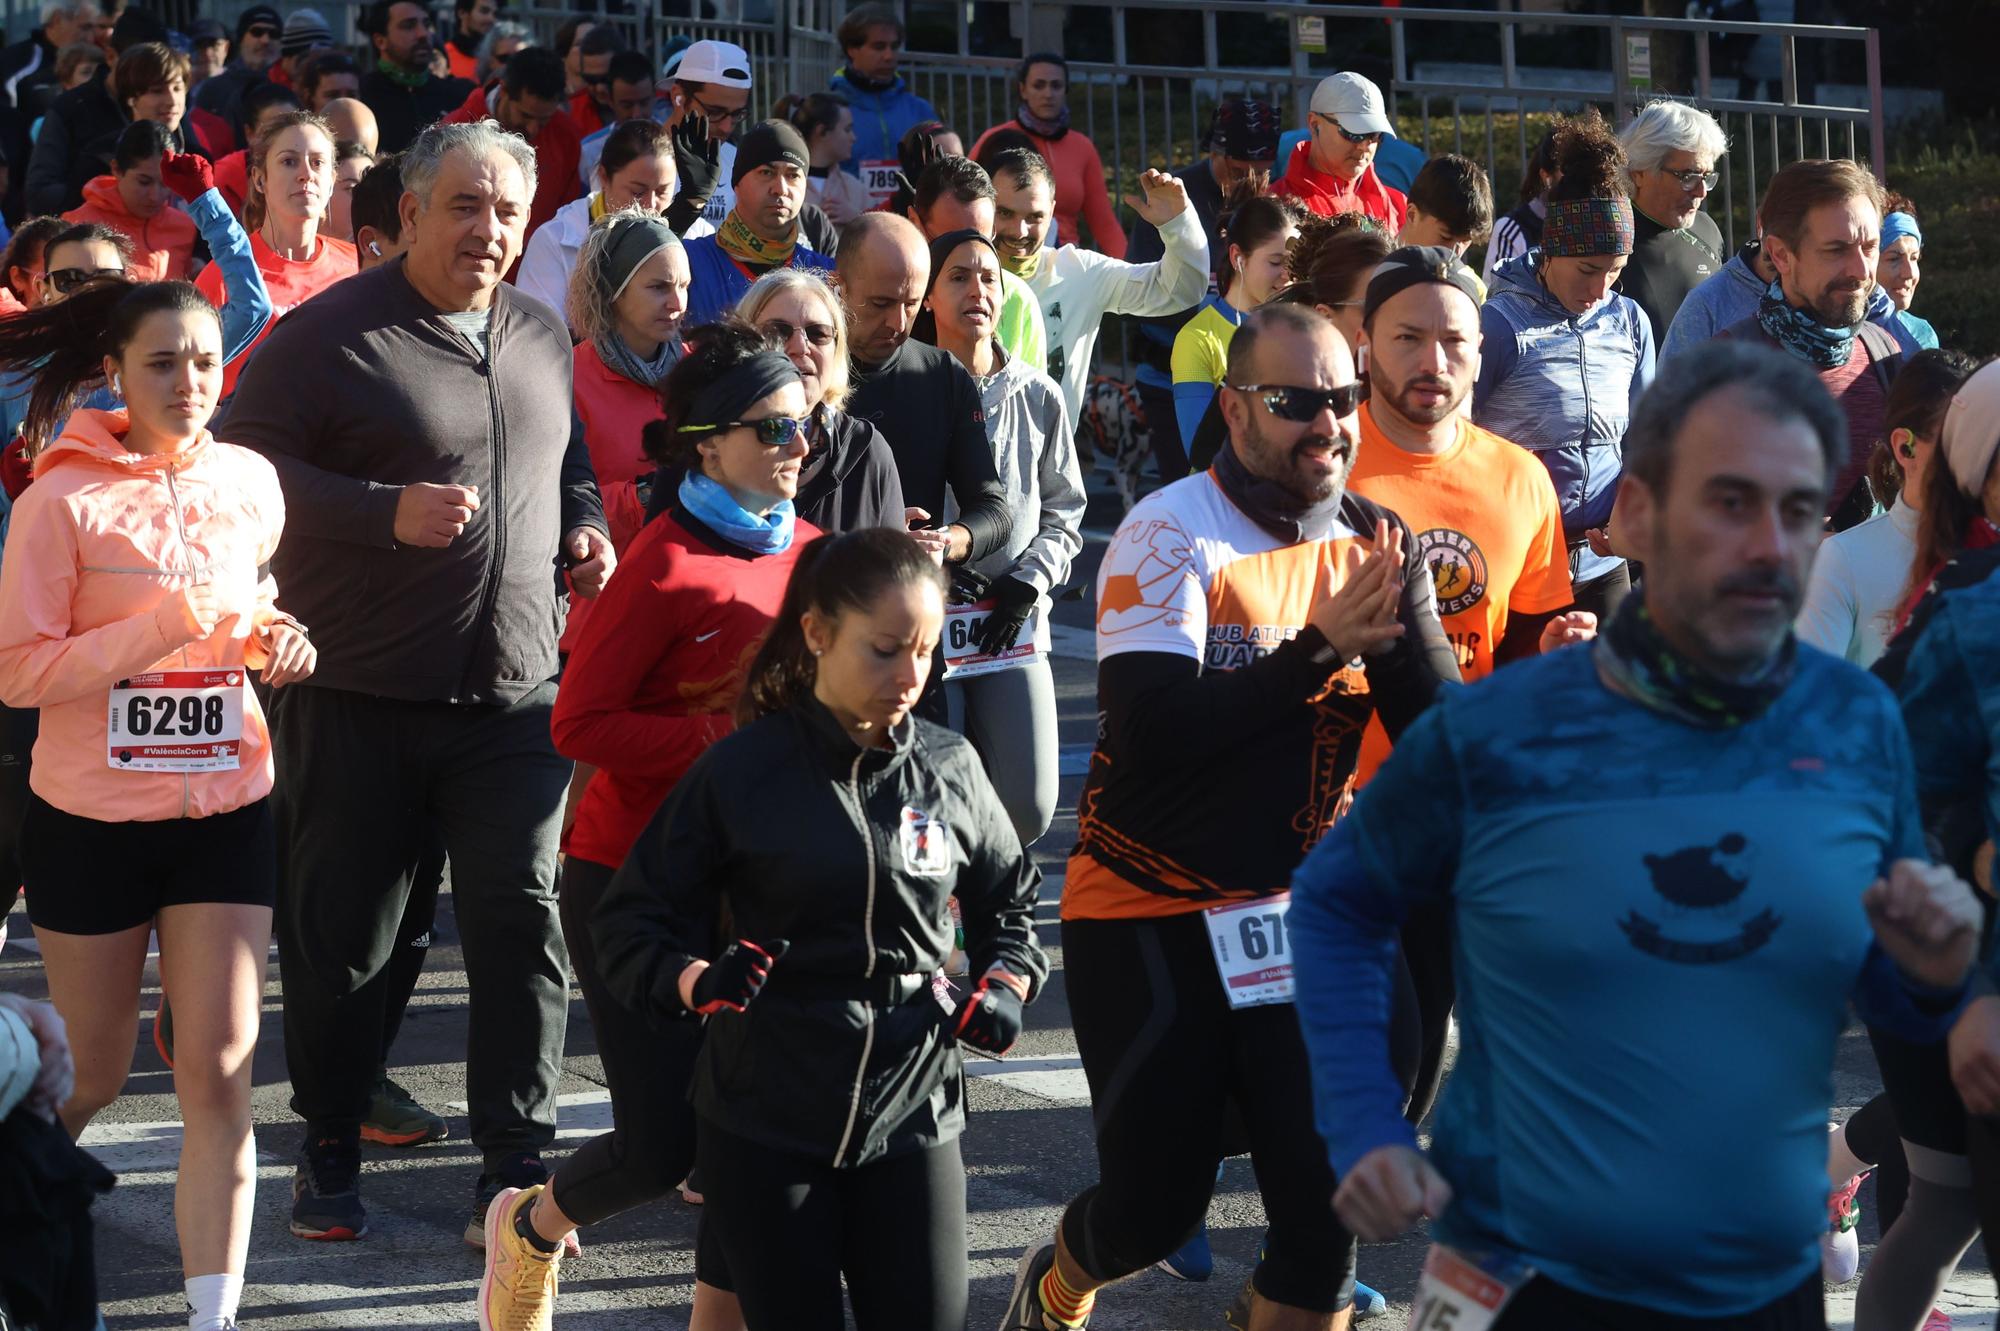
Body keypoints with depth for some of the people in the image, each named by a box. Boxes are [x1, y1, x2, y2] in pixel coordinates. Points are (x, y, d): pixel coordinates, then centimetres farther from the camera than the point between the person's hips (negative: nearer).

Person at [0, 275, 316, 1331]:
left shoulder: (251, 484, 3)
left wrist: (281, 648, -1)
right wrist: (171, 624, -22)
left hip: (225, 815, 3)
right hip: (91, 822, -3)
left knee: (219, 1076, -4)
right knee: (91, 1076, 11)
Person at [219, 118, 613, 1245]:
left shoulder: (544, 337, 13)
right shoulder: (332, 334, -7)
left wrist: (585, 525, 8)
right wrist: (386, 512, -20)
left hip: (514, 692, 4)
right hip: (360, 694, -4)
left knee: (524, 919, -2)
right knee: (342, 930, 6)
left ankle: (518, 1164, 6)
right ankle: (330, 1153, 23)